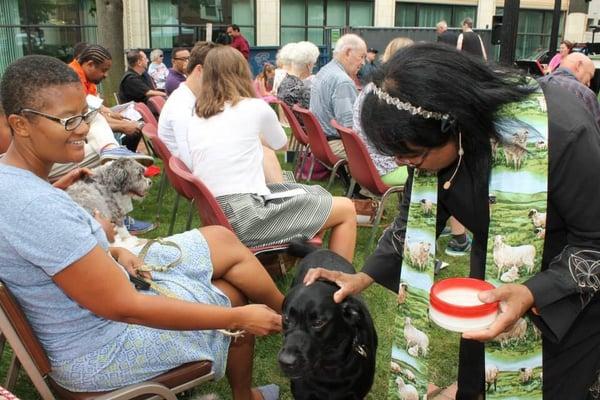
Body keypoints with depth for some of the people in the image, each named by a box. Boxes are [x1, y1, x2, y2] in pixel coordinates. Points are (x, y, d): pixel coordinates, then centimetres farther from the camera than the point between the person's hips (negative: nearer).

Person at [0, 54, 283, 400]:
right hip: (102, 348, -8)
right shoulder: (34, 205, -34)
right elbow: (124, 307, -30)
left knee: (222, 240, 7)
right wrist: (238, 317, -23)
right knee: (234, 298, 10)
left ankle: (287, 316, 28)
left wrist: (113, 253, -3)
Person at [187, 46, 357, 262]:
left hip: (216, 216, 7)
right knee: (346, 210, 6)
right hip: (247, 217, -7)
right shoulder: (255, 107, -3)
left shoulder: (194, 121, 11)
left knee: (314, 194, 22)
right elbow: (281, 144, 16)